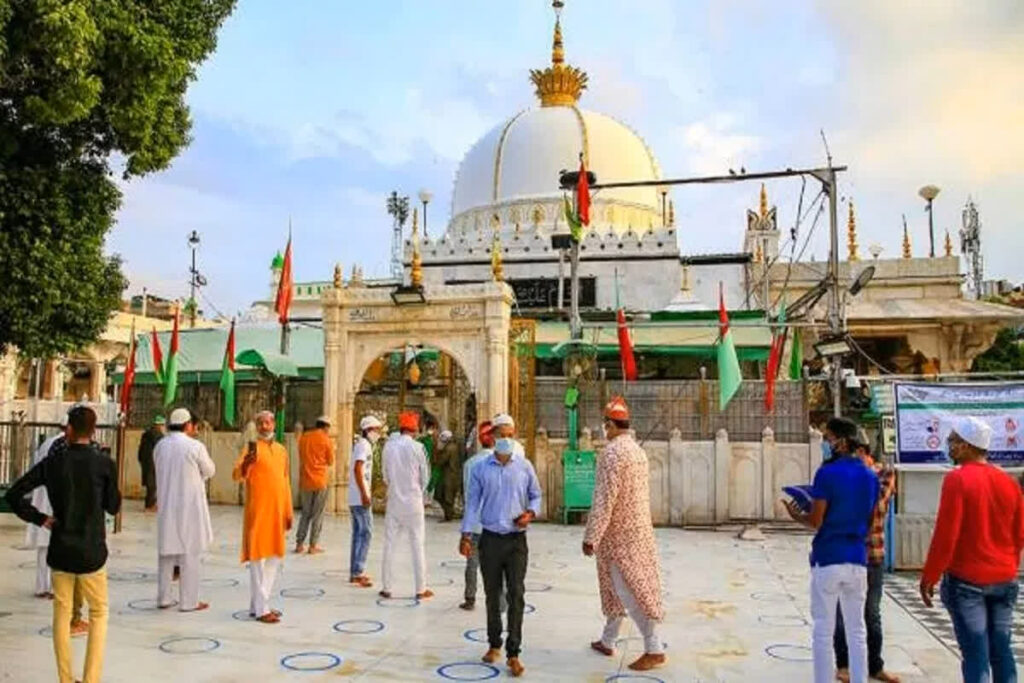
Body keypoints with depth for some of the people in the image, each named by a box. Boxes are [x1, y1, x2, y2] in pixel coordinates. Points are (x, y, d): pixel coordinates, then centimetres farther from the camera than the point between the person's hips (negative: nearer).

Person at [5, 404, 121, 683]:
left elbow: (13, 495, -3)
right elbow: (113, 507, 1)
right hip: (91, 551, -2)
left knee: (62, 614, 14)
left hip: (60, 550, 2)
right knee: (98, 613, 12)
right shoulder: (104, 464, -11)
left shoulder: (53, 462, -4)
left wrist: (40, 518, 3)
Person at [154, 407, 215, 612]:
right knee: (190, 553, 3)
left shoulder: (160, 445, 1)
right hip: (190, 505, -5)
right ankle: (188, 601, 7)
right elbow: (210, 472, -1)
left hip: (166, 505, 5)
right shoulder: (195, 446, -13)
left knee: (166, 552, 15)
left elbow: (162, 472, 12)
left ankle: (164, 597, 23)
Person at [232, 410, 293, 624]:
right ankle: (260, 609, 1)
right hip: (258, 512, -7)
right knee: (258, 558, -3)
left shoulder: (281, 450, 13)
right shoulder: (252, 448, -6)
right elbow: (236, 475, -19)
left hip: (277, 512, 7)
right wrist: (246, 463, -40)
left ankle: (258, 603, 24)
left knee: (274, 558, 12)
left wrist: (288, 512, 15)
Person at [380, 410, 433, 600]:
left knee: (389, 544, 10)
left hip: (394, 500, 3)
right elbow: (425, 476, -3)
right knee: (417, 545, 5)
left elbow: (385, 474, 5)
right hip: (413, 502, -3)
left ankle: (386, 587, 14)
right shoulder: (417, 447, -11)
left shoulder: (389, 446, -2)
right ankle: (421, 589, 9)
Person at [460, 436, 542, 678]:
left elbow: (536, 495, 11)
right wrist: (466, 535, -2)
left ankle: (513, 653, 3)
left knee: (516, 595, -4)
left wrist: (531, 513, -9)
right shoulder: (480, 468, 0)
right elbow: (472, 502, 3)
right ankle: (494, 644, 28)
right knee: (492, 594, 12)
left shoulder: (525, 467, 0)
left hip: (516, 540, -1)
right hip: (490, 539, 1)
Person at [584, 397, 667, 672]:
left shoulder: (612, 453, -18)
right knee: (616, 586, 18)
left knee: (630, 590, -4)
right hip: (639, 528, 9)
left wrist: (591, 537, -18)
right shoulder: (637, 450, 10)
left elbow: (604, 499, -22)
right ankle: (608, 641, 30)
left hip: (619, 533, -9)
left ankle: (654, 650, -2)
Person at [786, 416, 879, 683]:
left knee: (823, 631, 3)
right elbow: (869, 520, 14)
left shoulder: (827, 473, -13)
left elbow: (815, 522, -13)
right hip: (858, 559, 6)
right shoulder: (870, 476, 6)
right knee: (857, 631, 13)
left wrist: (796, 515, 6)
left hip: (828, 559, -6)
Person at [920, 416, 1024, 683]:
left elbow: (945, 535, -16)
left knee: (975, 654, -2)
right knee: (1001, 651, 12)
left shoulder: (957, 479, -14)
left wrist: (929, 577, -8)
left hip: (966, 580, -6)